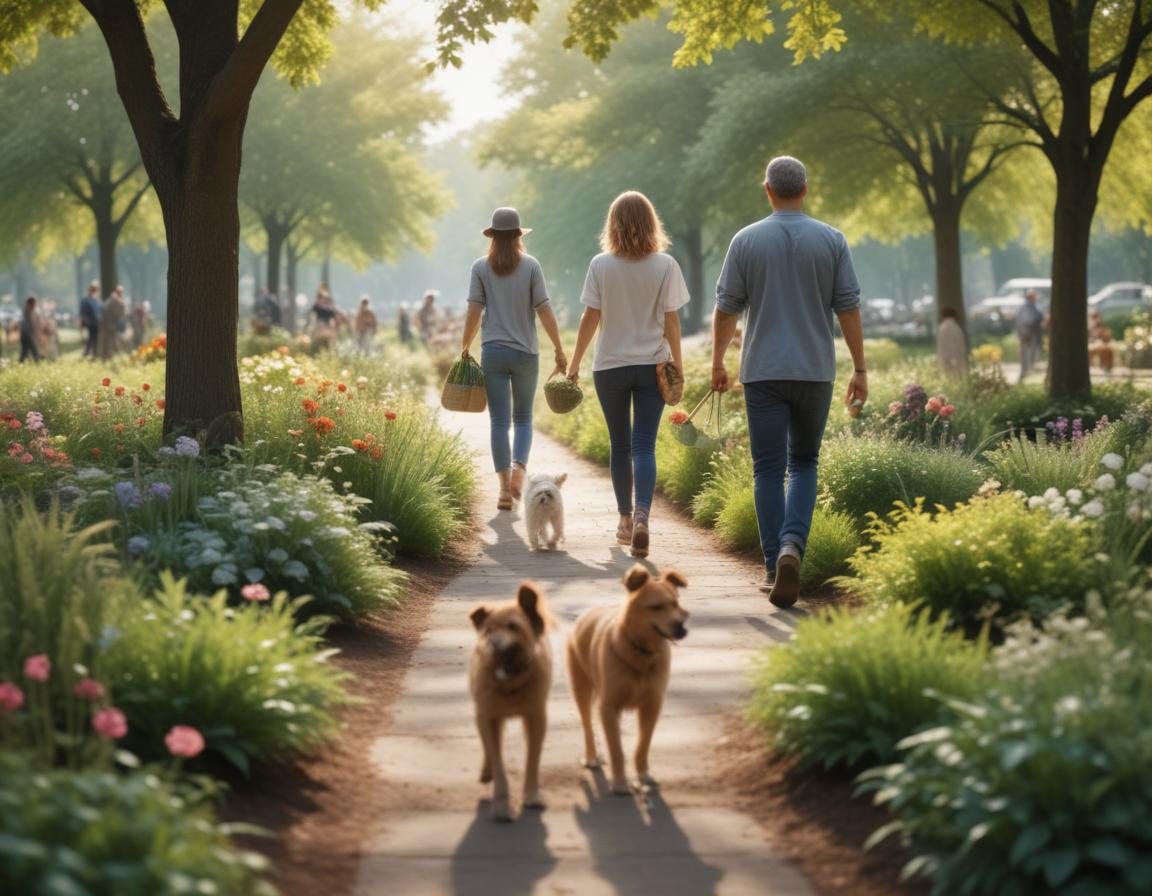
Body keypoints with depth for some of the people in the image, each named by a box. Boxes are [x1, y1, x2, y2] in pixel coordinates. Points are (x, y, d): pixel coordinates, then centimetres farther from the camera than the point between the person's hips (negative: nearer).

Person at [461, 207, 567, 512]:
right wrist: (559, 349, 1)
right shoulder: (530, 266, -3)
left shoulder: (481, 267, 0)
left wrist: (465, 348, 9)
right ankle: (519, 468, -11)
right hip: (526, 352, 0)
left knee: (500, 421, 4)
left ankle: (505, 487, -1)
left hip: (493, 352, 0)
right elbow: (544, 310, -5)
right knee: (523, 418, 13)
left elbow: (474, 312, -2)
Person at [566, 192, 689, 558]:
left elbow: (590, 318, -3)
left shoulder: (601, 266, -6)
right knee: (644, 446, -3)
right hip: (653, 365, 0)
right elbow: (671, 320, -5)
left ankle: (625, 519, 24)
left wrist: (574, 363, 6)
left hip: (610, 366, 0)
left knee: (620, 444, 14)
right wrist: (678, 364, 5)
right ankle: (641, 516, -23)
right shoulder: (665, 266, -6)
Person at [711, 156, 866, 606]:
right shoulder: (831, 241, -1)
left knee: (769, 469, 4)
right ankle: (792, 545, -10)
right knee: (804, 463, 14)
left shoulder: (746, 240, -2)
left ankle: (775, 567, -1)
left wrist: (718, 362, 14)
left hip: (762, 371, -1)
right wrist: (860, 369, 5)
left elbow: (727, 308, 2)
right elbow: (848, 309, -1)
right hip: (815, 370, 1)